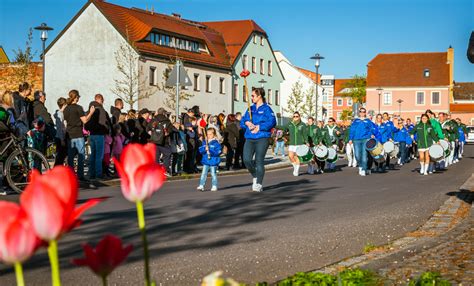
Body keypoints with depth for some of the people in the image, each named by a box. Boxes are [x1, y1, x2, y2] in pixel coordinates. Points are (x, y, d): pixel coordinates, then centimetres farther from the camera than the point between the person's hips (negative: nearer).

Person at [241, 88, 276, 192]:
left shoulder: (266, 109, -2)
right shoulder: (250, 109, 16)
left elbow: (272, 122, -14)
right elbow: (242, 121, 17)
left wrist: (259, 127, -16)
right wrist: (246, 123, -6)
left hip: (262, 138, -5)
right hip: (249, 138, 5)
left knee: (259, 161, -5)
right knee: (246, 160, -7)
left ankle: (259, 184, 3)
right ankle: (255, 176, 18)